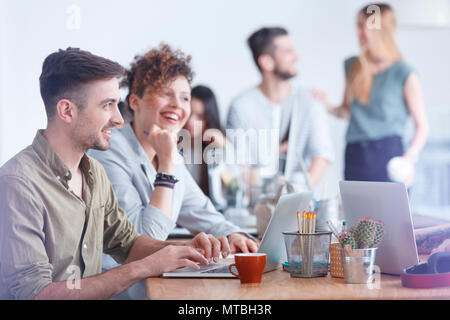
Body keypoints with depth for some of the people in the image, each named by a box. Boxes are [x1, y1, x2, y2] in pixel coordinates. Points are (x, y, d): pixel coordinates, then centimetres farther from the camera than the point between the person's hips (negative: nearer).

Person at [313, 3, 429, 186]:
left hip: (388, 154, -4)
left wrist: (410, 158, -18)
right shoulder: (352, 66, 11)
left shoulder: (404, 74, -5)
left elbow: (422, 125, -3)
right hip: (355, 156, 5)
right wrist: (327, 106, 0)